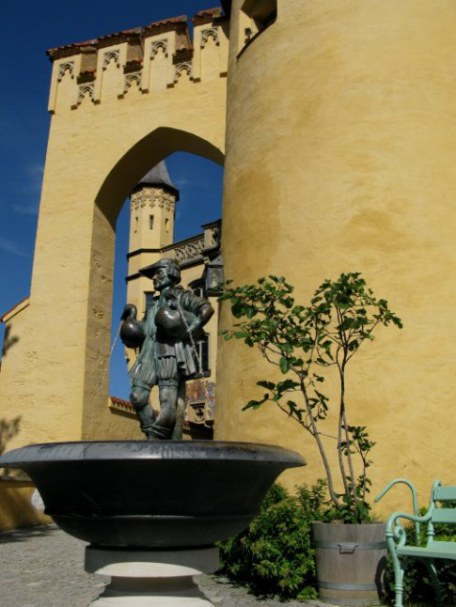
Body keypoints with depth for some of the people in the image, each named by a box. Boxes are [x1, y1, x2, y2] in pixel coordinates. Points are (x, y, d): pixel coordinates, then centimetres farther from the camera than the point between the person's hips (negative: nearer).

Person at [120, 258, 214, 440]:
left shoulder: (180, 296, 11)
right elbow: (144, 330, 27)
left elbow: (207, 308, -4)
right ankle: (152, 435, -1)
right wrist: (131, 320, 10)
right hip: (151, 354, 7)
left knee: (169, 401, -14)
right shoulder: (154, 304, 32)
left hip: (171, 353, -6)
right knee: (138, 396, -9)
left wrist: (190, 331, -12)